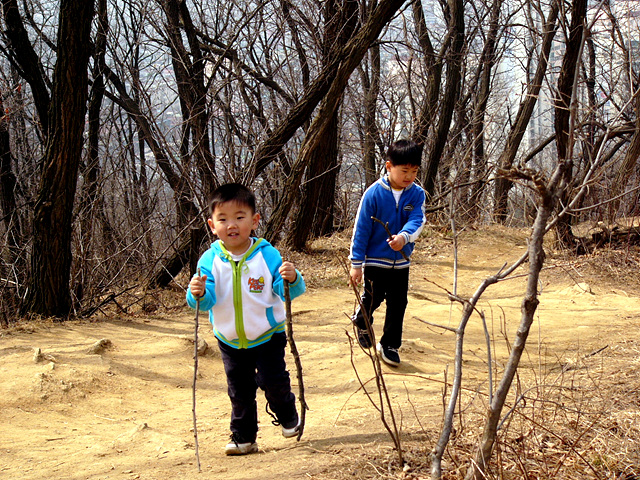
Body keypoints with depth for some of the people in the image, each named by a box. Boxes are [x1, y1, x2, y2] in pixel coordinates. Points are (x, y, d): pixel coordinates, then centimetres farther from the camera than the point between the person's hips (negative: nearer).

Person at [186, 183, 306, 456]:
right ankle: (243, 438, 26)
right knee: (239, 391, 11)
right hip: (230, 340, 2)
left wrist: (292, 279, -37)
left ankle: (288, 417, 26)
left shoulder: (267, 255, -15)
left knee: (273, 381, -4)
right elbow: (206, 302, -13)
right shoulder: (210, 260, -10)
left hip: (267, 336, -2)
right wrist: (198, 294, -35)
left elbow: (290, 292, -14)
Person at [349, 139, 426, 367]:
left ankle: (389, 345, 23)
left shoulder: (416, 194, -5)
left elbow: (417, 220, -17)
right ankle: (361, 321, 44)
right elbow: (361, 229, -11)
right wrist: (356, 263, -10)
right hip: (375, 260, -3)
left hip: (401, 261, 3)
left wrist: (404, 236, -40)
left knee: (397, 305, 7)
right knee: (373, 299, 11)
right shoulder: (374, 193, -14)